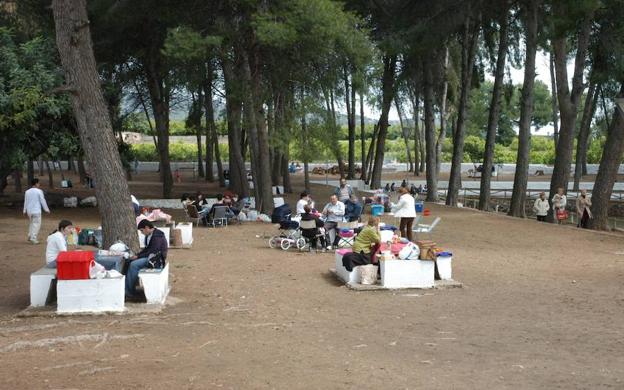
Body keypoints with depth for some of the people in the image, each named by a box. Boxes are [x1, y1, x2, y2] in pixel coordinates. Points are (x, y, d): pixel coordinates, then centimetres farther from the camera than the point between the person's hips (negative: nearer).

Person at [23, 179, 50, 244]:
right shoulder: (39, 191, -10)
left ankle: (30, 236, 20)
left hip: (29, 211, 6)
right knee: (37, 224, 2)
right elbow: (43, 201, -7)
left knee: (32, 223, 22)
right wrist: (46, 209, 2)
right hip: (36, 210, -6)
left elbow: (25, 202, 11)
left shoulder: (27, 192, 5)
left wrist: (25, 211, 21)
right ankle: (33, 238, -4)